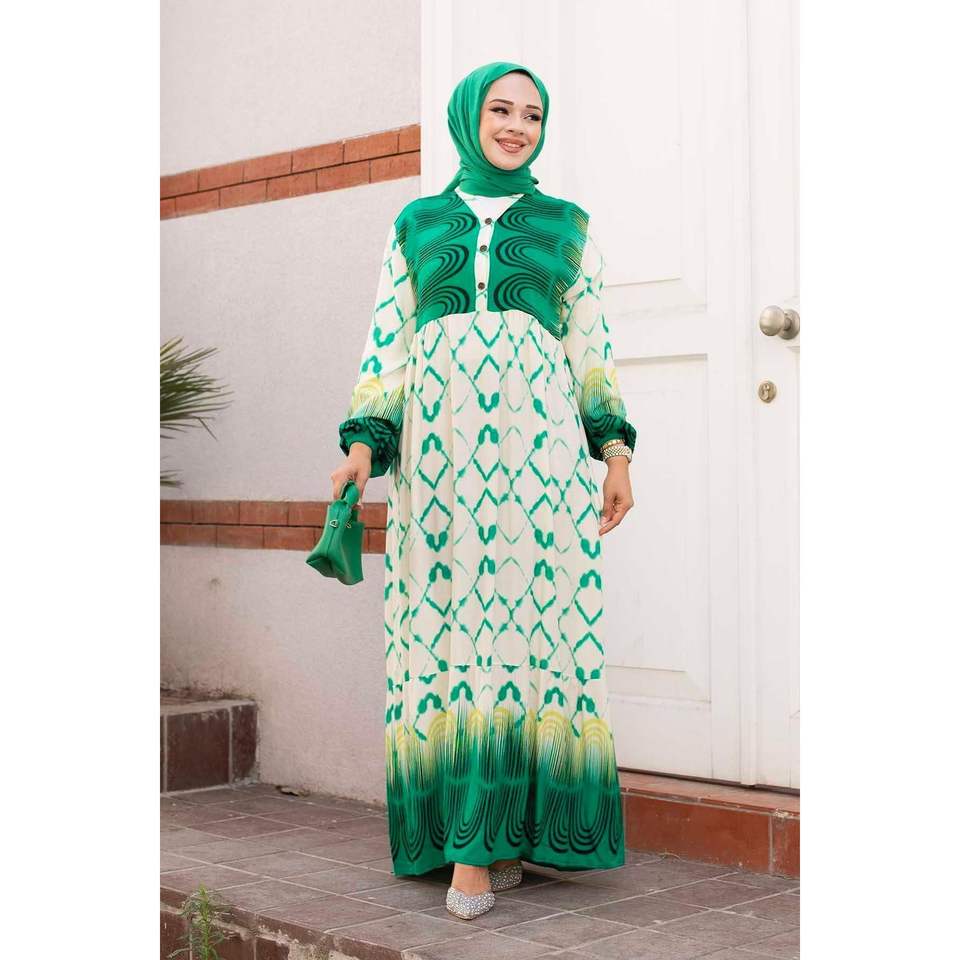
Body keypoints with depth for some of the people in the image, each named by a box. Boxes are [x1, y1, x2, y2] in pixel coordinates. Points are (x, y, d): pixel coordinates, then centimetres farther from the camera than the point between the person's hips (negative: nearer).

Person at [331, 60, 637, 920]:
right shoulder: (416, 226, 16)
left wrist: (616, 451, 0)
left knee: (530, 619, -6)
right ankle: (480, 844, -1)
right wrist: (363, 447, -1)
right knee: (448, 629, -5)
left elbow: (593, 350, 11)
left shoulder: (567, 227, 15)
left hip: (538, 445, 0)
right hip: (439, 445, 1)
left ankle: (492, 838, 2)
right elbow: (388, 347, 12)